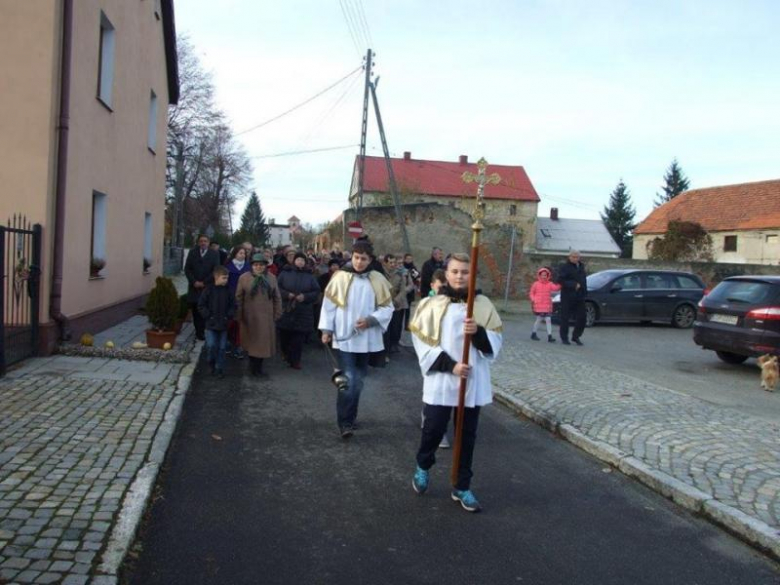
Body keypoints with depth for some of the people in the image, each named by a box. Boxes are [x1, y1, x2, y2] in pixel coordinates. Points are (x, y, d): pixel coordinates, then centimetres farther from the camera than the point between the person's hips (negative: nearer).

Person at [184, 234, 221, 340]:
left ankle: (200, 332, -1)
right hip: (194, 287, 2)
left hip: (207, 287, -2)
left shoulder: (214, 254, 3)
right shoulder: (192, 253, 9)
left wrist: (204, 282, -9)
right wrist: (194, 282, -7)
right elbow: (187, 269, 6)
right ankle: (199, 331, 9)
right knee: (195, 310, 2)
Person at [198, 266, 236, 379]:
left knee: (221, 348, 6)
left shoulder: (228, 291, 2)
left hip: (223, 324, 2)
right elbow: (201, 305, -2)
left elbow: (233, 305, 9)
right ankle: (212, 364, 18)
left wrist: (229, 316, -5)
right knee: (211, 346, -7)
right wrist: (208, 316, -9)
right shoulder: (209, 290, -5)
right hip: (211, 324, -2)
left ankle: (220, 368, 17)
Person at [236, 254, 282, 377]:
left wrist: (277, 314, 4)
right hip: (250, 317, -2)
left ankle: (258, 366, 19)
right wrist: (239, 316, -3)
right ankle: (253, 366, 17)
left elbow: (277, 298, 9)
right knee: (252, 341, 4)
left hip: (266, 317, 2)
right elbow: (239, 298, 0)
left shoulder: (272, 278, 6)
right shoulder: (244, 278, -2)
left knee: (264, 341, 5)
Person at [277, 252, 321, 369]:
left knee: (298, 338, -2)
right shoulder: (285, 273, 3)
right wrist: (287, 294, -15)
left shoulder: (309, 276, 7)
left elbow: (316, 292, 4)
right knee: (284, 336, 6)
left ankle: (295, 360, 6)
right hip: (285, 310, 0)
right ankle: (287, 355, 31)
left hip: (303, 313, 0)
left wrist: (305, 297, -12)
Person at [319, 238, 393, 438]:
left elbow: (387, 307, 2)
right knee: (348, 381, -11)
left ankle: (350, 417, 30)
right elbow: (329, 304, -1)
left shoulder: (378, 280, 0)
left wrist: (370, 320, -13)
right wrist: (326, 329, -4)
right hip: (345, 338, -3)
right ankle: (345, 422, -2)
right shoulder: (340, 277, -5)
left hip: (366, 339, 3)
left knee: (358, 381, 14)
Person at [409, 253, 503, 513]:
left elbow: (496, 341, 3)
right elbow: (422, 342, -7)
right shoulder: (432, 304, -4)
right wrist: (450, 365, -16)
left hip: (473, 381, 2)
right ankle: (422, 467, 35)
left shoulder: (483, 304, 3)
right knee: (434, 430, 5)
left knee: (467, 436, 10)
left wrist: (478, 332, -19)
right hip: (440, 381, -2)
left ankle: (462, 487, 24)